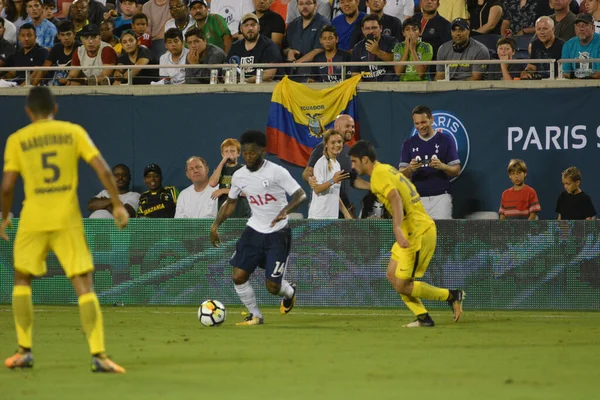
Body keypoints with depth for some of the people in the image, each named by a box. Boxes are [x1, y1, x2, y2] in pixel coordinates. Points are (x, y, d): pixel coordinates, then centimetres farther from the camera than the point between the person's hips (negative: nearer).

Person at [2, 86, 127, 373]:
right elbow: (103, 170, -4)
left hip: (33, 221, 0)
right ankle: (98, 355, -12)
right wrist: (117, 205, 2)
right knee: (84, 285, 0)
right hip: (68, 220, 0)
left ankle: (24, 351, 15)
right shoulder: (73, 132, 4)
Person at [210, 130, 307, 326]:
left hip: (277, 234, -5)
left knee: (272, 286, -7)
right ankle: (255, 316, 14)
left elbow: (301, 195, -18)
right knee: (238, 276, -7)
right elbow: (230, 202, 16)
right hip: (254, 231, 5)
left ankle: (289, 292, 30)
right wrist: (215, 225, 5)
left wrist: (285, 210, -36)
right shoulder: (239, 176, 0)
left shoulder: (277, 172, -16)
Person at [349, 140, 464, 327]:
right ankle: (423, 318, 11)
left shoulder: (379, 174, -15)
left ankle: (452, 296, 4)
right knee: (392, 275, 12)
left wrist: (397, 228, -44)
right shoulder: (387, 169, 14)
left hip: (418, 233, -10)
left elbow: (395, 198, -31)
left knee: (402, 286, -5)